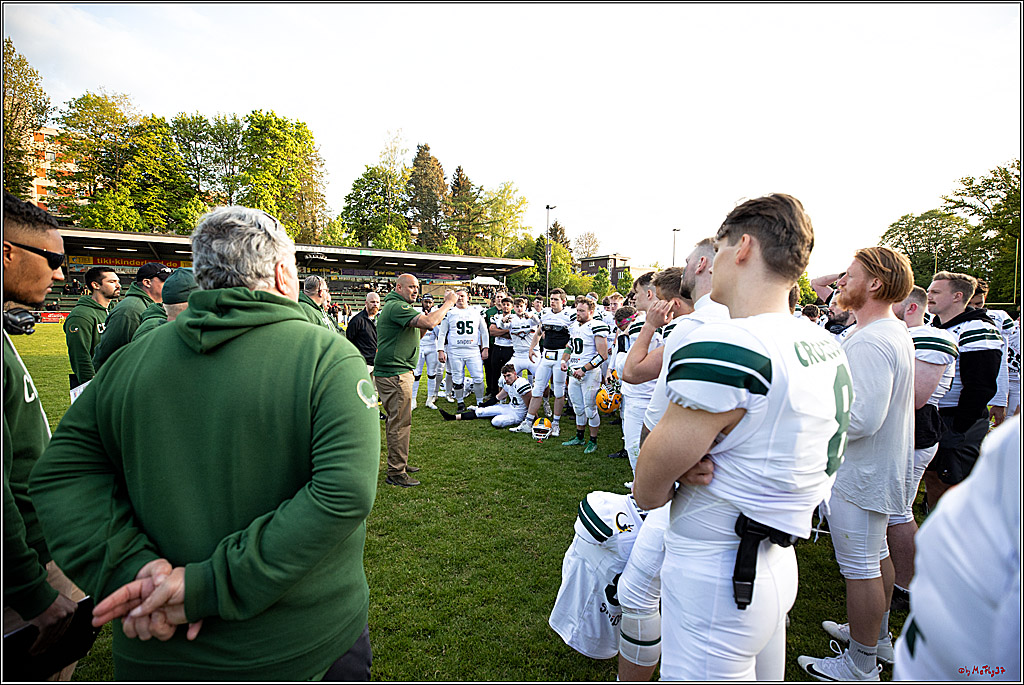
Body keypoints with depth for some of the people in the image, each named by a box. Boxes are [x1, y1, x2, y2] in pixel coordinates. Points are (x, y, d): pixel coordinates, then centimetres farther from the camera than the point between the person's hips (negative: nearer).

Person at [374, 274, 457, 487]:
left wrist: (429, 323, 6)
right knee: (400, 422, -6)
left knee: (396, 420, 18)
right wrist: (448, 303, -16)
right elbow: (428, 322, -28)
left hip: (394, 372, 11)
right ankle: (396, 473, 2)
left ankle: (398, 463, 31)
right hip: (394, 374, -11)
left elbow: (413, 335, 23)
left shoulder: (395, 306, 21)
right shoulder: (396, 307, -15)